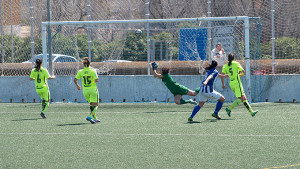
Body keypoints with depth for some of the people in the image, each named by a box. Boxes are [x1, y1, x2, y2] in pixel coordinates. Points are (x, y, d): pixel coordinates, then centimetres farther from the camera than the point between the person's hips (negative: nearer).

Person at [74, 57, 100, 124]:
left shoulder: (80, 72, -1)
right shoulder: (93, 71, -11)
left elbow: (75, 80, -2)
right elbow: (96, 80, -19)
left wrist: (78, 86, 15)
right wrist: (96, 80, 5)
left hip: (85, 91, 4)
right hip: (93, 89, -4)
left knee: (92, 105, 19)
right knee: (95, 105, -1)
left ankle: (95, 118, 20)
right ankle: (90, 116, -22)